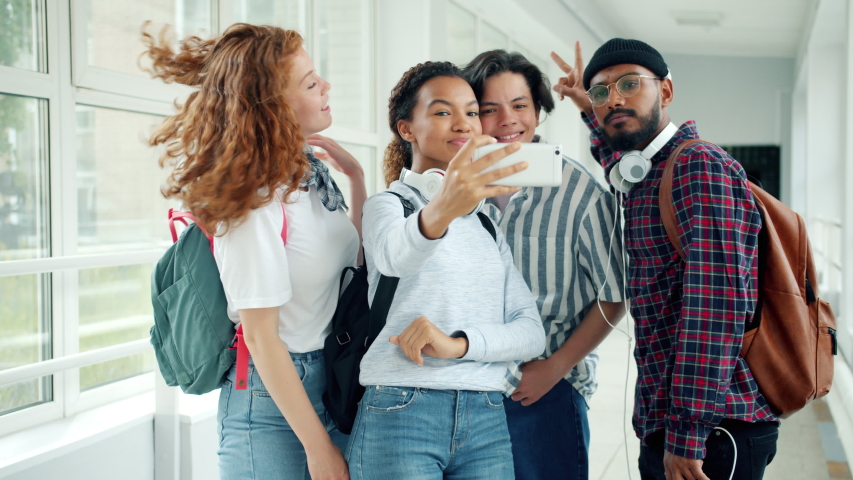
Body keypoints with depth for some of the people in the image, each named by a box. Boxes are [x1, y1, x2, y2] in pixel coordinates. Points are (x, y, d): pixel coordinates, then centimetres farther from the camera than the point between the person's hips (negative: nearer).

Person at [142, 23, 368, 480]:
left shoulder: (314, 173, 3)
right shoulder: (256, 201, -19)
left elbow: (357, 260, 18)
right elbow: (261, 337, -19)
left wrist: (357, 178, 7)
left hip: (334, 384, 8)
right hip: (272, 396, -7)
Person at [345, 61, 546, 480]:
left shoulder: (486, 226, 18)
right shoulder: (389, 204, 2)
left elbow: (532, 331, 8)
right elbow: (394, 254, -24)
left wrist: (458, 343, -12)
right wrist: (440, 210, -46)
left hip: (487, 422, 5)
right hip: (400, 415, -5)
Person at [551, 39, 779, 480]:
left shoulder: (700, 164, -14)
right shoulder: (644, 176, 12)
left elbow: (719, 300, -25)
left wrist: (687, 432, -26)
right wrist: (590, 113, 34)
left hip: (710, 427, -9)